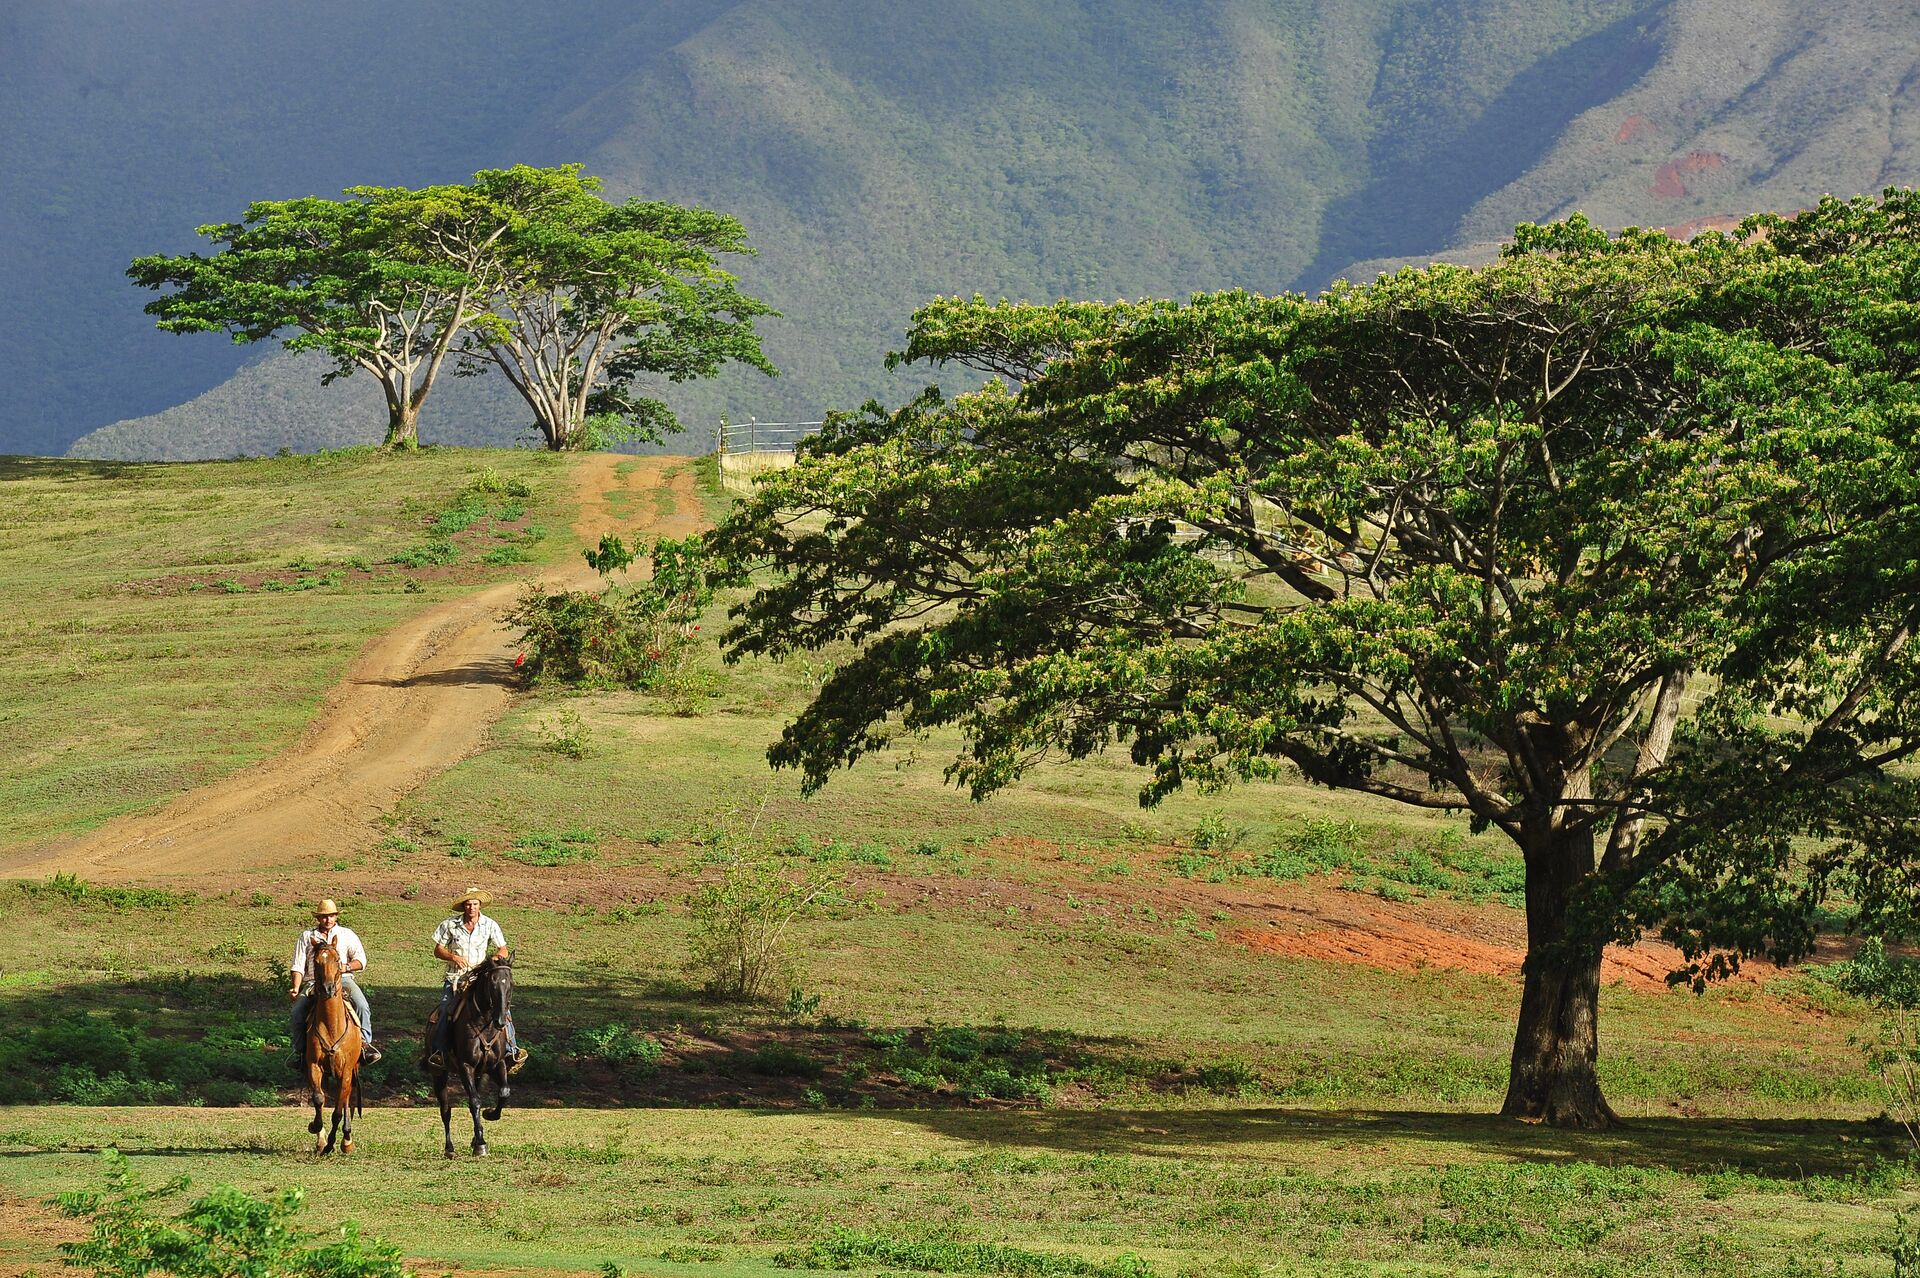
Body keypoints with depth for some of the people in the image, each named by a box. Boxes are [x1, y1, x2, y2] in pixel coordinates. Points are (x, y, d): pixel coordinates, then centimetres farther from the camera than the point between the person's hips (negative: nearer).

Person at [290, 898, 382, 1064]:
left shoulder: (347, 935, 16)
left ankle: (365, 1043, -21)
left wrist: (346, 967, -12)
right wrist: (296, 988, -6)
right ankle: (300, 1051, -10)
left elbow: (361, 961, 9)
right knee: (297, 1011, -23)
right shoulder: (307, 936, 16)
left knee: (362, 1006, -27)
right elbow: (298, 966, 10)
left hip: (342, 979, 0)